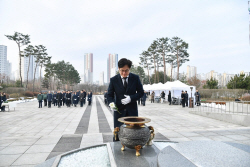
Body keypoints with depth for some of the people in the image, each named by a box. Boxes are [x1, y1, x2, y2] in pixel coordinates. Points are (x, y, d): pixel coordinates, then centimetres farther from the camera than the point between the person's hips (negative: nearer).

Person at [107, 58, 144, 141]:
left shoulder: (135, 78, -2)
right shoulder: (113, 80, -4)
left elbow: (141, 92, 2)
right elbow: (110, 94, 2)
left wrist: (131, 98, -16)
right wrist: (111, 103, -19)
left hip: (132, 110, 1)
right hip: (119, 110, 0)